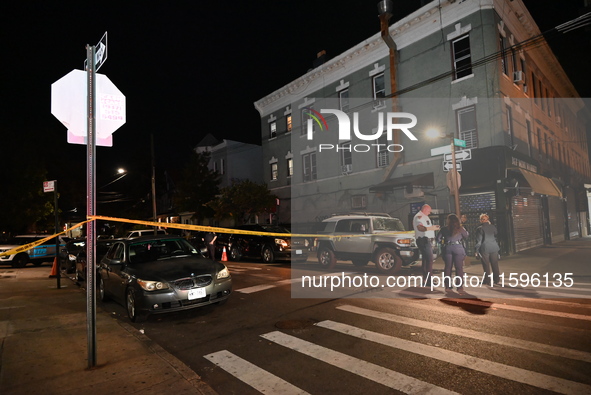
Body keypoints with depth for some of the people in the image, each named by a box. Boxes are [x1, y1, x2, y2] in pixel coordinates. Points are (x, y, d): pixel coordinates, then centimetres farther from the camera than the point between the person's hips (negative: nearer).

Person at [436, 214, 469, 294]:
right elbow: (466, 237, 10)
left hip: (447, 248, 2)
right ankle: (460, 288, 1)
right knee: (459, 268, 2)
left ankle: (448, 287, 14)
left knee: (448, 267, 10)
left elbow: (438, 239, 4)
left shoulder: (444, 229, 4)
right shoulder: (460, 228, 0)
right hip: (458, 248, -2)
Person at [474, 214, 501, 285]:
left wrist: (477, 250, -4)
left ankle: (487, 280, 8)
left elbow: (478, 240, -7)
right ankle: (496, 279, 17)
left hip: (484, 249, -4)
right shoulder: (493, 227, 5)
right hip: (494, 248, 4)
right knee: (495, 264, 11)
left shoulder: (480, 228, -8)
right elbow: (496, 237, 15)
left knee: (486, 265, 4)